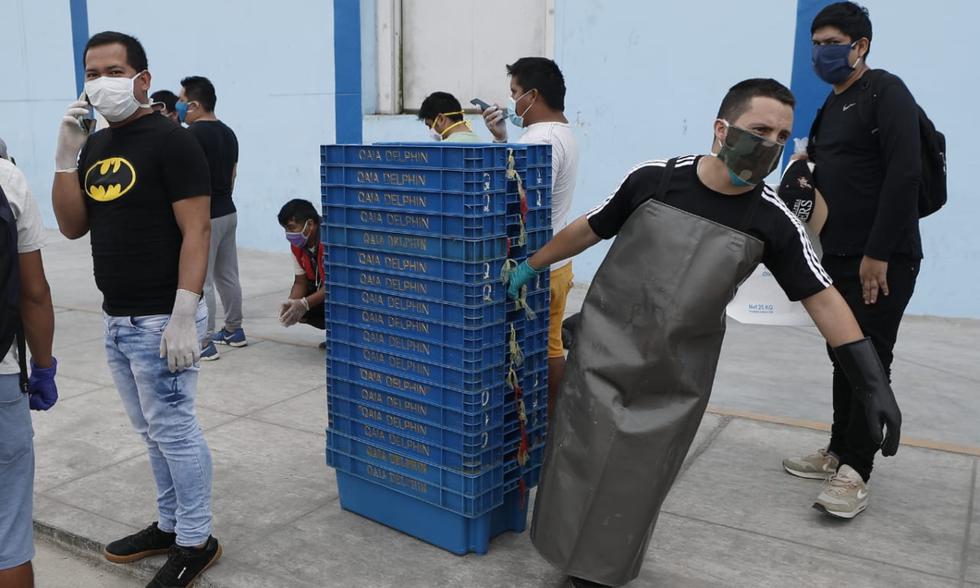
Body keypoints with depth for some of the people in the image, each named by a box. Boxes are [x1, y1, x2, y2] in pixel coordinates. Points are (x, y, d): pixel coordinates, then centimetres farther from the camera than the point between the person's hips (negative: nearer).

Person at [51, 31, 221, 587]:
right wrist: (67, 154, -1)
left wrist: (184, 318, -22)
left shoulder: (171, 140, -11)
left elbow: (196, 232, -17)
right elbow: (72, 227, 10)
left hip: (160, 320, -8)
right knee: (154, 431, 17)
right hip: (117, 319, 8)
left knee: (174, 430, 1)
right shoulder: (95, 144, 12)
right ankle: (171, 525, 31)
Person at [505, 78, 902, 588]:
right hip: (603, 352, 0)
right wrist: (531, 266, 11)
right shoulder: (654, 179, -12)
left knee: (638, 483, 10)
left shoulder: (773, 221, -10)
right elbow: (590, 229, 3)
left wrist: (874, 384, -10)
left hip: (677, 378, 1)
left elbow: (822, 298, -6)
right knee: (581, 461, 5)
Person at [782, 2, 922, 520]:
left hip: (883, 259, -8)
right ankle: (840, 451, 24)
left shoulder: (885, 93, -9)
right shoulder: (830, 107, 17)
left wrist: (878, 254, -22)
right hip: (840, 257, 8)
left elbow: (904, 175, -19)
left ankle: (855, 472, 5)